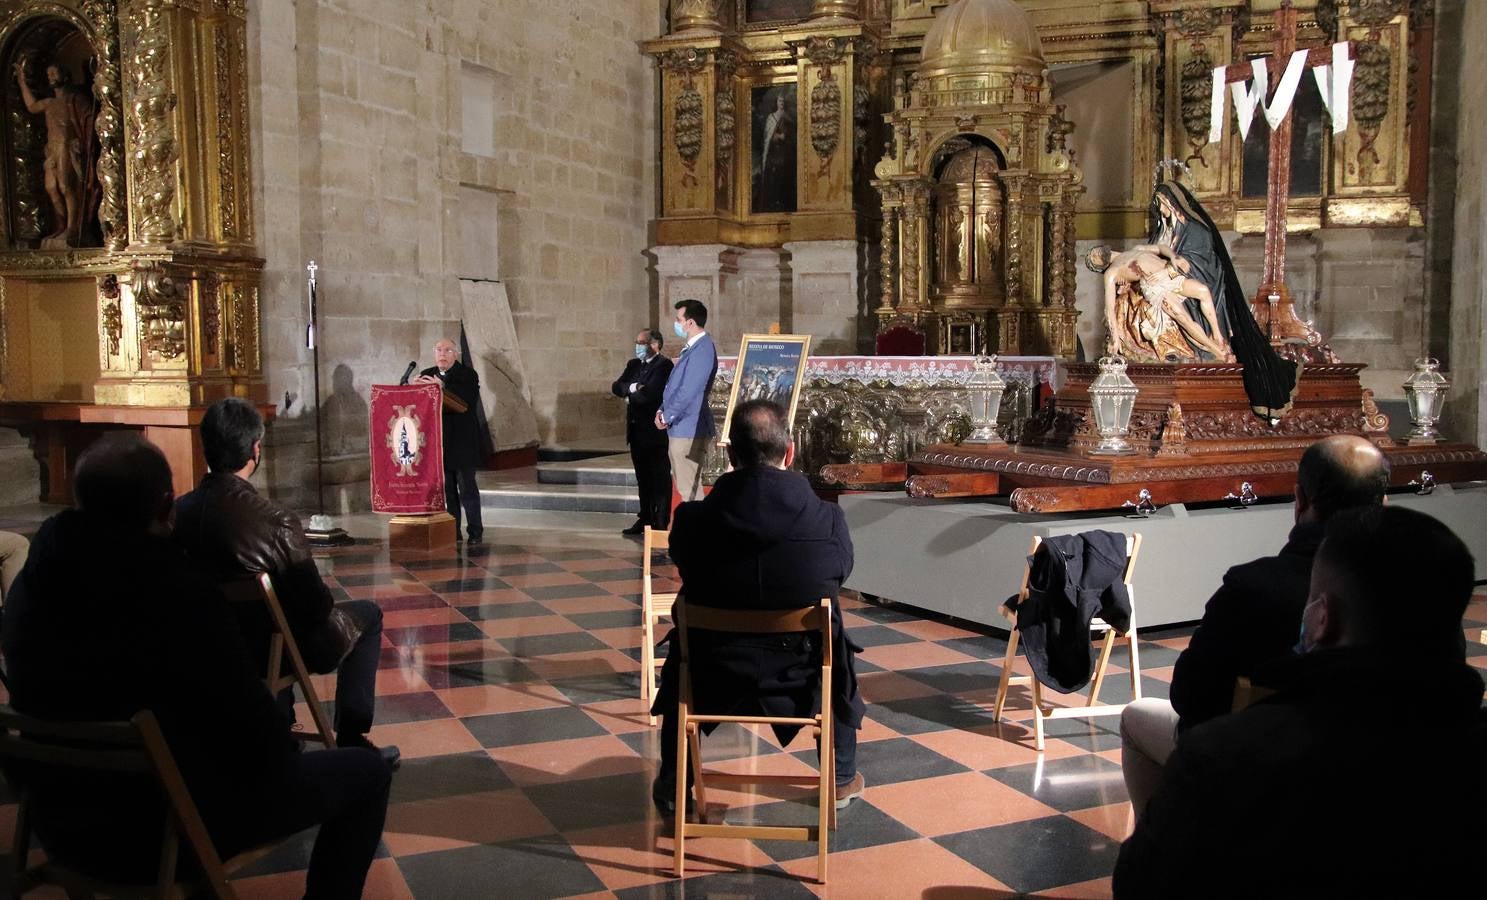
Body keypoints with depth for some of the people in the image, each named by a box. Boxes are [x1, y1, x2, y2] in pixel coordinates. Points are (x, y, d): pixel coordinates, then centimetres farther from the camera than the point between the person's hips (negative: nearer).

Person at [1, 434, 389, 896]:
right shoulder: (178, 589, -26)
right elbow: (261, 740, -22)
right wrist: (283, 743, 2)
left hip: (62, 823, 7)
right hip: (167, 833, -7)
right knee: (365, 771, 6)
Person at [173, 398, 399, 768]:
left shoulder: (177, 512, -14)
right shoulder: (277, 521, -29)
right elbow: (317, 605, -18)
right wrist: (322, 607, 5)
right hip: (270, 653, -6)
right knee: (367, 614, 18)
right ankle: (351, 741, 18)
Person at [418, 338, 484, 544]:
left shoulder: (467, 375, -4)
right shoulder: (426, 376, 12)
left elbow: (468, 403, -18)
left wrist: (442, 387, -26)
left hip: (462, 442, -5)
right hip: (438, 442, 5)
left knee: (467, 488, -2)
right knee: (447, 489, 9)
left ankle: (475, 532, 7)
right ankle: (452, 532, 15)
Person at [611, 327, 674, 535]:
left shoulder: (664, 365, -10)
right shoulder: (633, 365, 15)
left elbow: (651, 393, -21)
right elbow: (616, 387, 5)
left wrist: (631, 395, -4)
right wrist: (632, 388, -14)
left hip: (655, 431, -8)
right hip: (636, 430, 8)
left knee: (660, 479, -1)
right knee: (643, 479, 14)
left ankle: (661, 523, 3)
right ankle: (645, 519, 23)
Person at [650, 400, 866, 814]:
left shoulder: (692, 519, -18)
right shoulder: (829, 520, -18)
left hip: (715, 674, 0)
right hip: (799, 675, 0)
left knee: (681, 657, 36)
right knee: (838, 654, 35)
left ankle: (672, 785, 46)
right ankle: (842, 779, 48)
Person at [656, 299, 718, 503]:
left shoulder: (702, 350, -18)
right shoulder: (691, 348, 15)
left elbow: (689, 391, -21)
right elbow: (673, 384, 21)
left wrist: (667, 417, -11)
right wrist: (662, 410, 7)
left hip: (688, 430, -10)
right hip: (680, 429, 10)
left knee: (689, 488, -6)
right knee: (686, 486, 15)